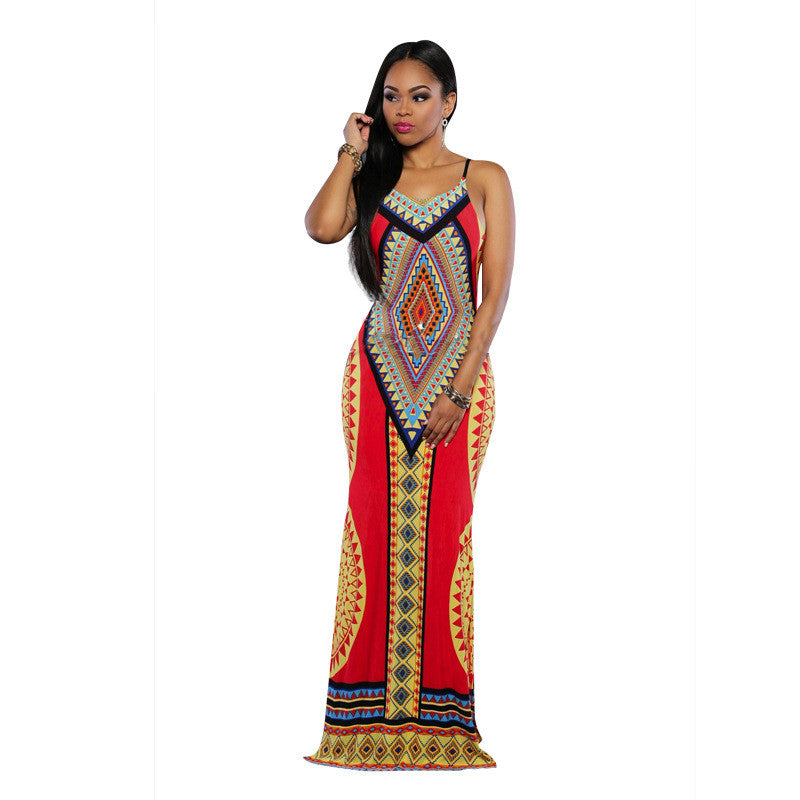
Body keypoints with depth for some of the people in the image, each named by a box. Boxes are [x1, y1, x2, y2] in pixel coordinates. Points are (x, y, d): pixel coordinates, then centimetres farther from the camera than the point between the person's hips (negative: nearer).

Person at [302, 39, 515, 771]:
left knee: (446, 530, -2)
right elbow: (321, 226, -11)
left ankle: (438, 709, 4)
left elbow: (497, 291, -3)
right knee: (376, 526, -1)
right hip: (379, 374, 2)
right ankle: (376, 707, 5)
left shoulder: (486, 181, 4)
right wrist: (352, 153, 0)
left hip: (460, 373, -2)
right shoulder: (372, 180, 12)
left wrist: (459, 390, -11)